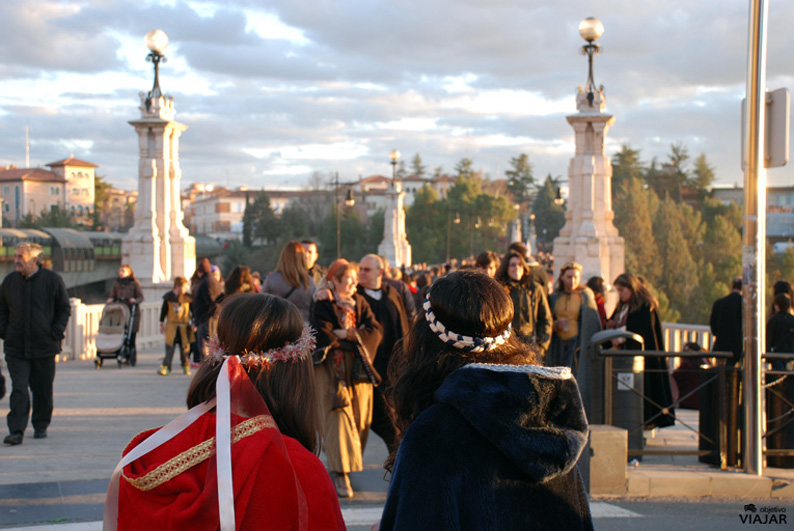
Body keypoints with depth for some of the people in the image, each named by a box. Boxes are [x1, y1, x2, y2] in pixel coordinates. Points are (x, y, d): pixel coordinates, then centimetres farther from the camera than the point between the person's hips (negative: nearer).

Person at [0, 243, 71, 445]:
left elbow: (64, 308, 4)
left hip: (44, 345, -1)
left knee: (43, 390, 8)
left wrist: (56, 332, -6)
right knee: (18, 389, -8)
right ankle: (16, 431, -10)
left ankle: (41, 426, 25)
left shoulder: (52, 280, -2)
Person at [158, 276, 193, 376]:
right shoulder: (168, 297, 0)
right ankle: (165, 366, -2)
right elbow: (163, 311, 7)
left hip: (184, 326, 1)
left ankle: (186, 366, 17)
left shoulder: (187, 297, 2)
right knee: (169, 346, -3)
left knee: (185, 346, 4)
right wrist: (161, 324, 8)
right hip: (171, 325, -1)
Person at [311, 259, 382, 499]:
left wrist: (344, 333, -9)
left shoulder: (360, 303, 13)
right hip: (332, 368, -5)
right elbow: (323, 337, -15)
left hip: (359, 369, 5)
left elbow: (375, 332, 1)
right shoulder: (323, 306, -2)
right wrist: (356, 336, -6)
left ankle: (351, 463, 19)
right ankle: (341, 473, -12)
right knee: (339, 417, -11)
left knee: (359, 418, 3)